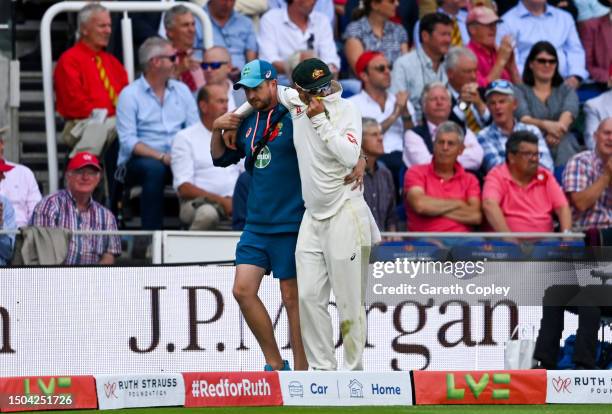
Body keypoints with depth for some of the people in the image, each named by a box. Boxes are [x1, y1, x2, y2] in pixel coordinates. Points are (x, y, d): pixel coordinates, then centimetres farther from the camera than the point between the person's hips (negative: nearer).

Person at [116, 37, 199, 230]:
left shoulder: (182, 90, 15)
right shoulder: (130, 95, 0)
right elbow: (128, 142, -10)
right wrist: (162, 157, -22)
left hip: (178, 161, 4)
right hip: (138, 161, -4)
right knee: (155, 169, -37)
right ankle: (151, 234, -33)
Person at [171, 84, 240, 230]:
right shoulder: (184, 137, 6)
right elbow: (184, 188, -4)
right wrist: (221, 201, -15)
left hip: (234, 202, 3)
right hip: (200, 201, -3)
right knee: (207, 213, -39)